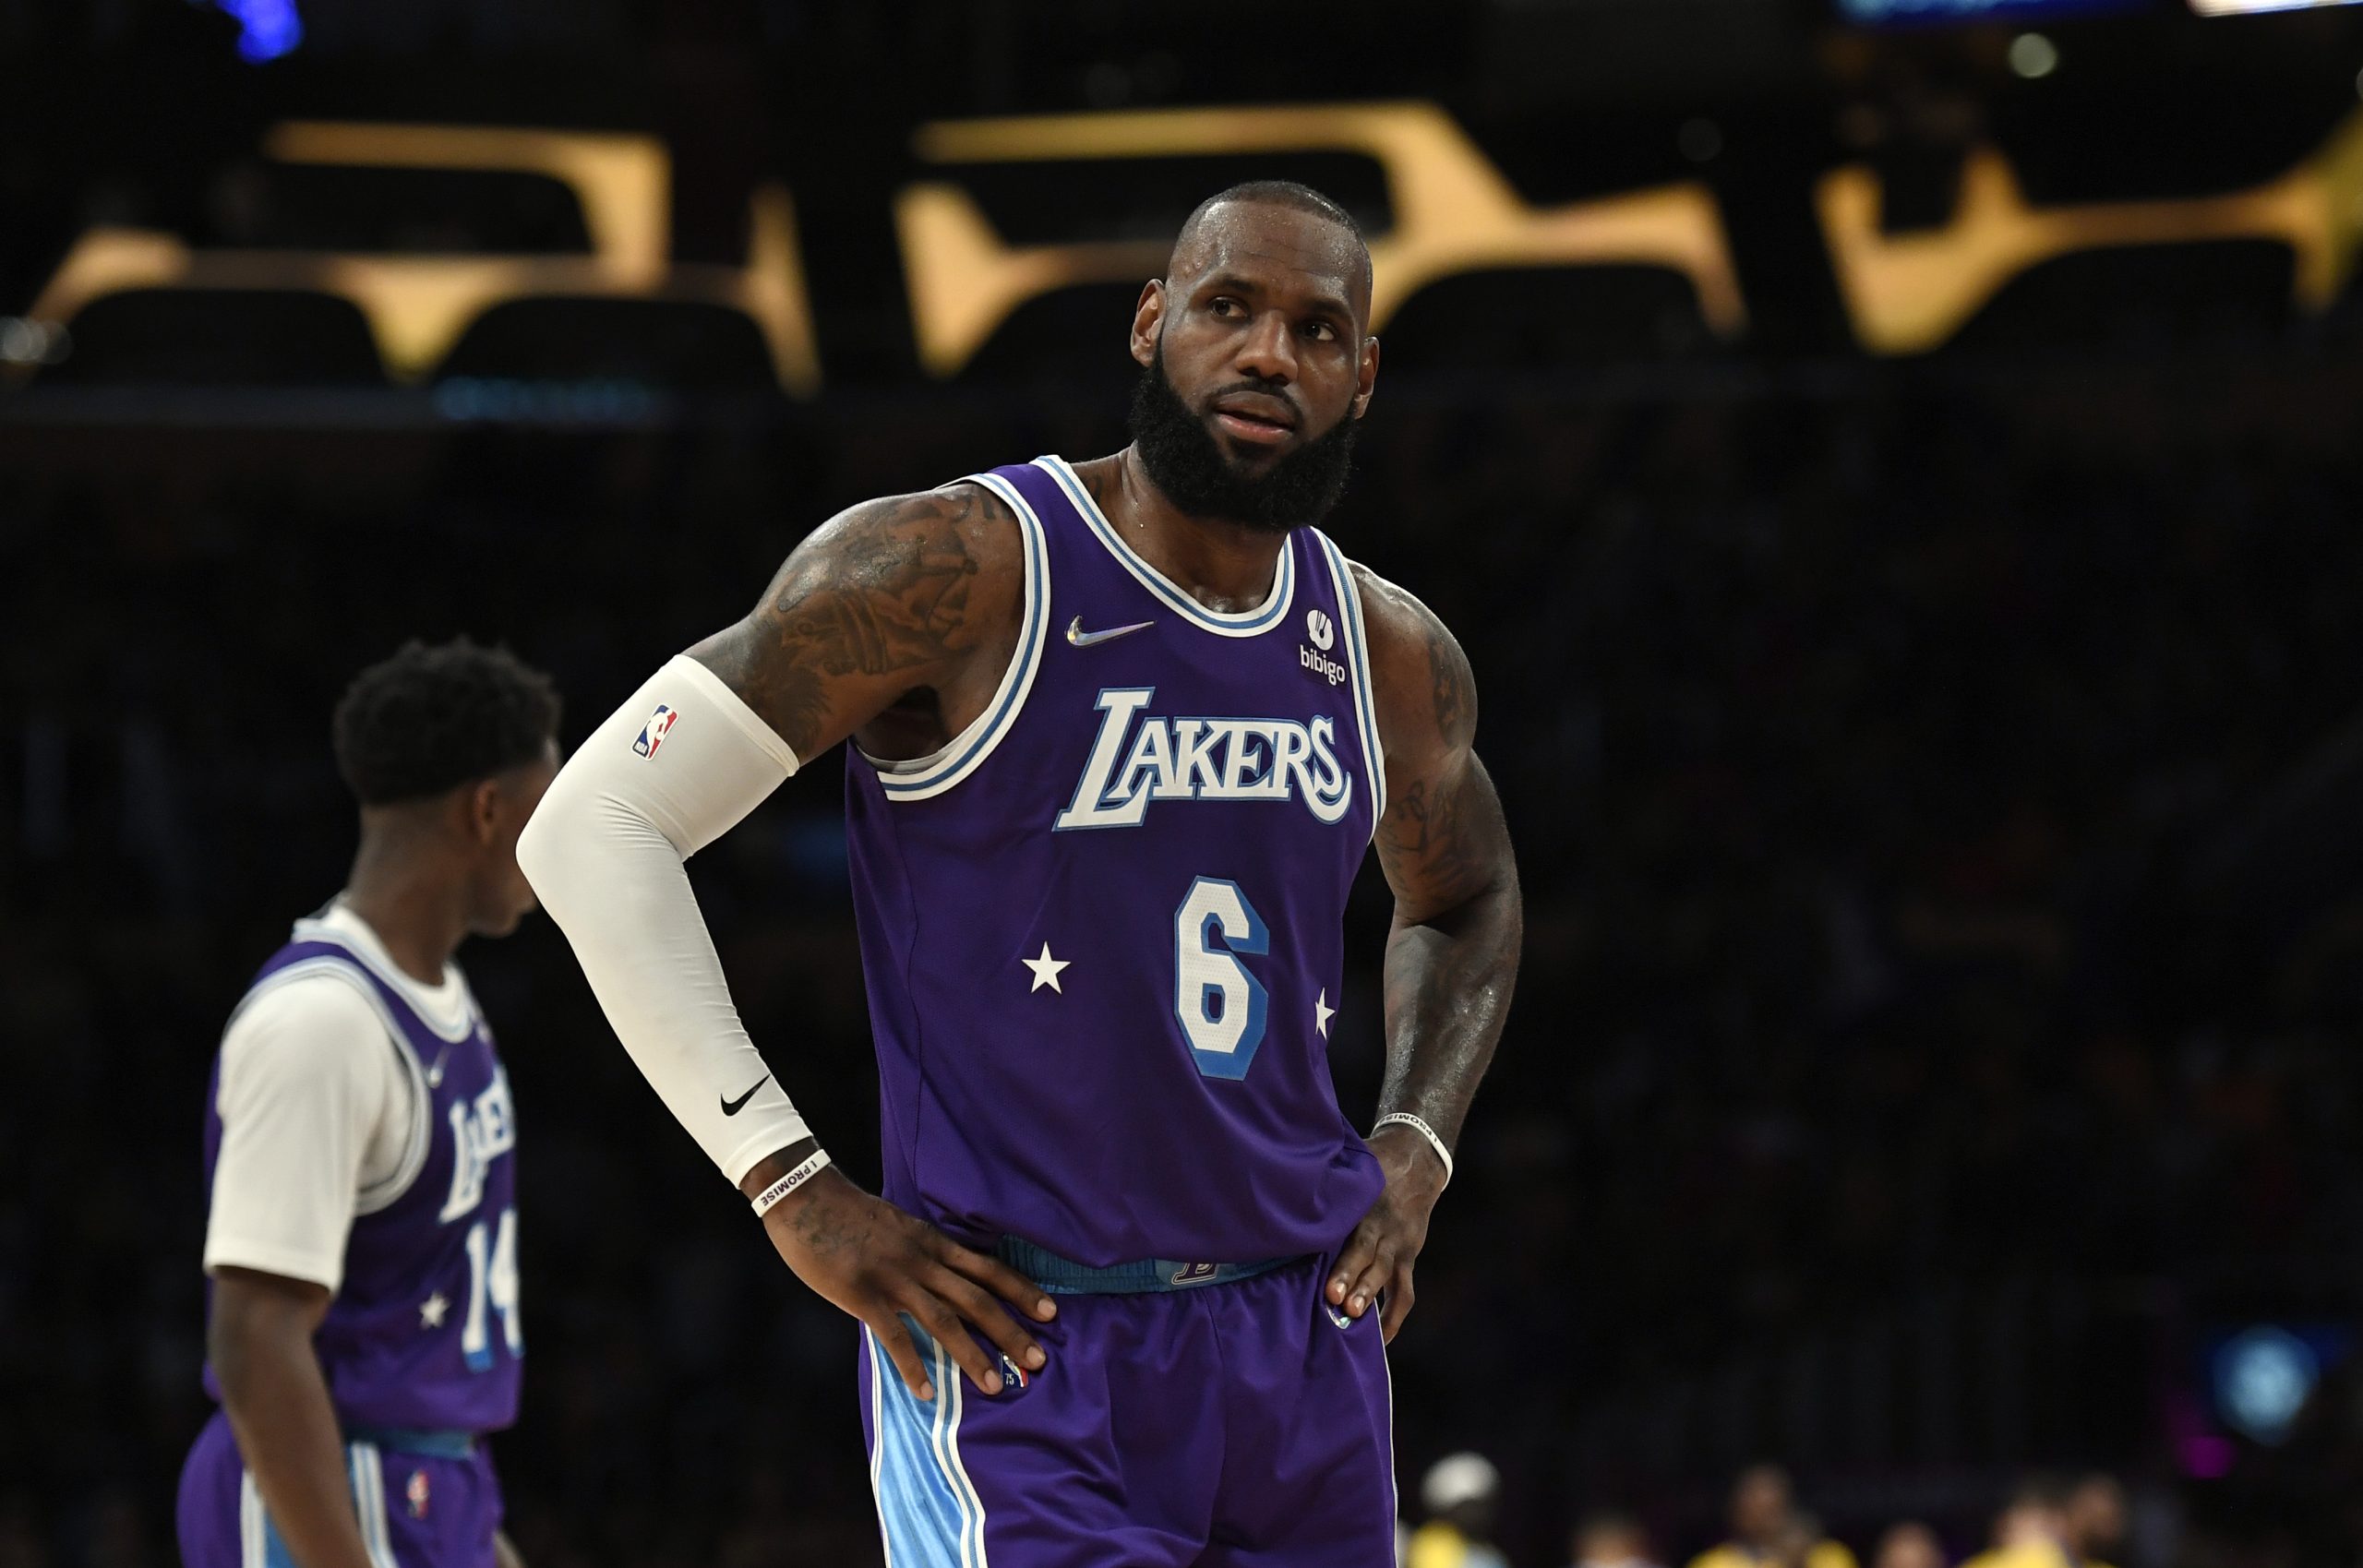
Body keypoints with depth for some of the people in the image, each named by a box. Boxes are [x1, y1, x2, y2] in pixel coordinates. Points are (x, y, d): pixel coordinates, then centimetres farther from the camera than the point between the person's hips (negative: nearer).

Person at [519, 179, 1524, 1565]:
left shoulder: (1391, 656, 9)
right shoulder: (963, 571, -10)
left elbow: (1469, 901, 32)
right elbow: (596, 827, -11)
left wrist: (1415, 1158, 13)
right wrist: (796, 1191, -12)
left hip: (1308, 1348, 6)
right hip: (1024, 1342, -6)